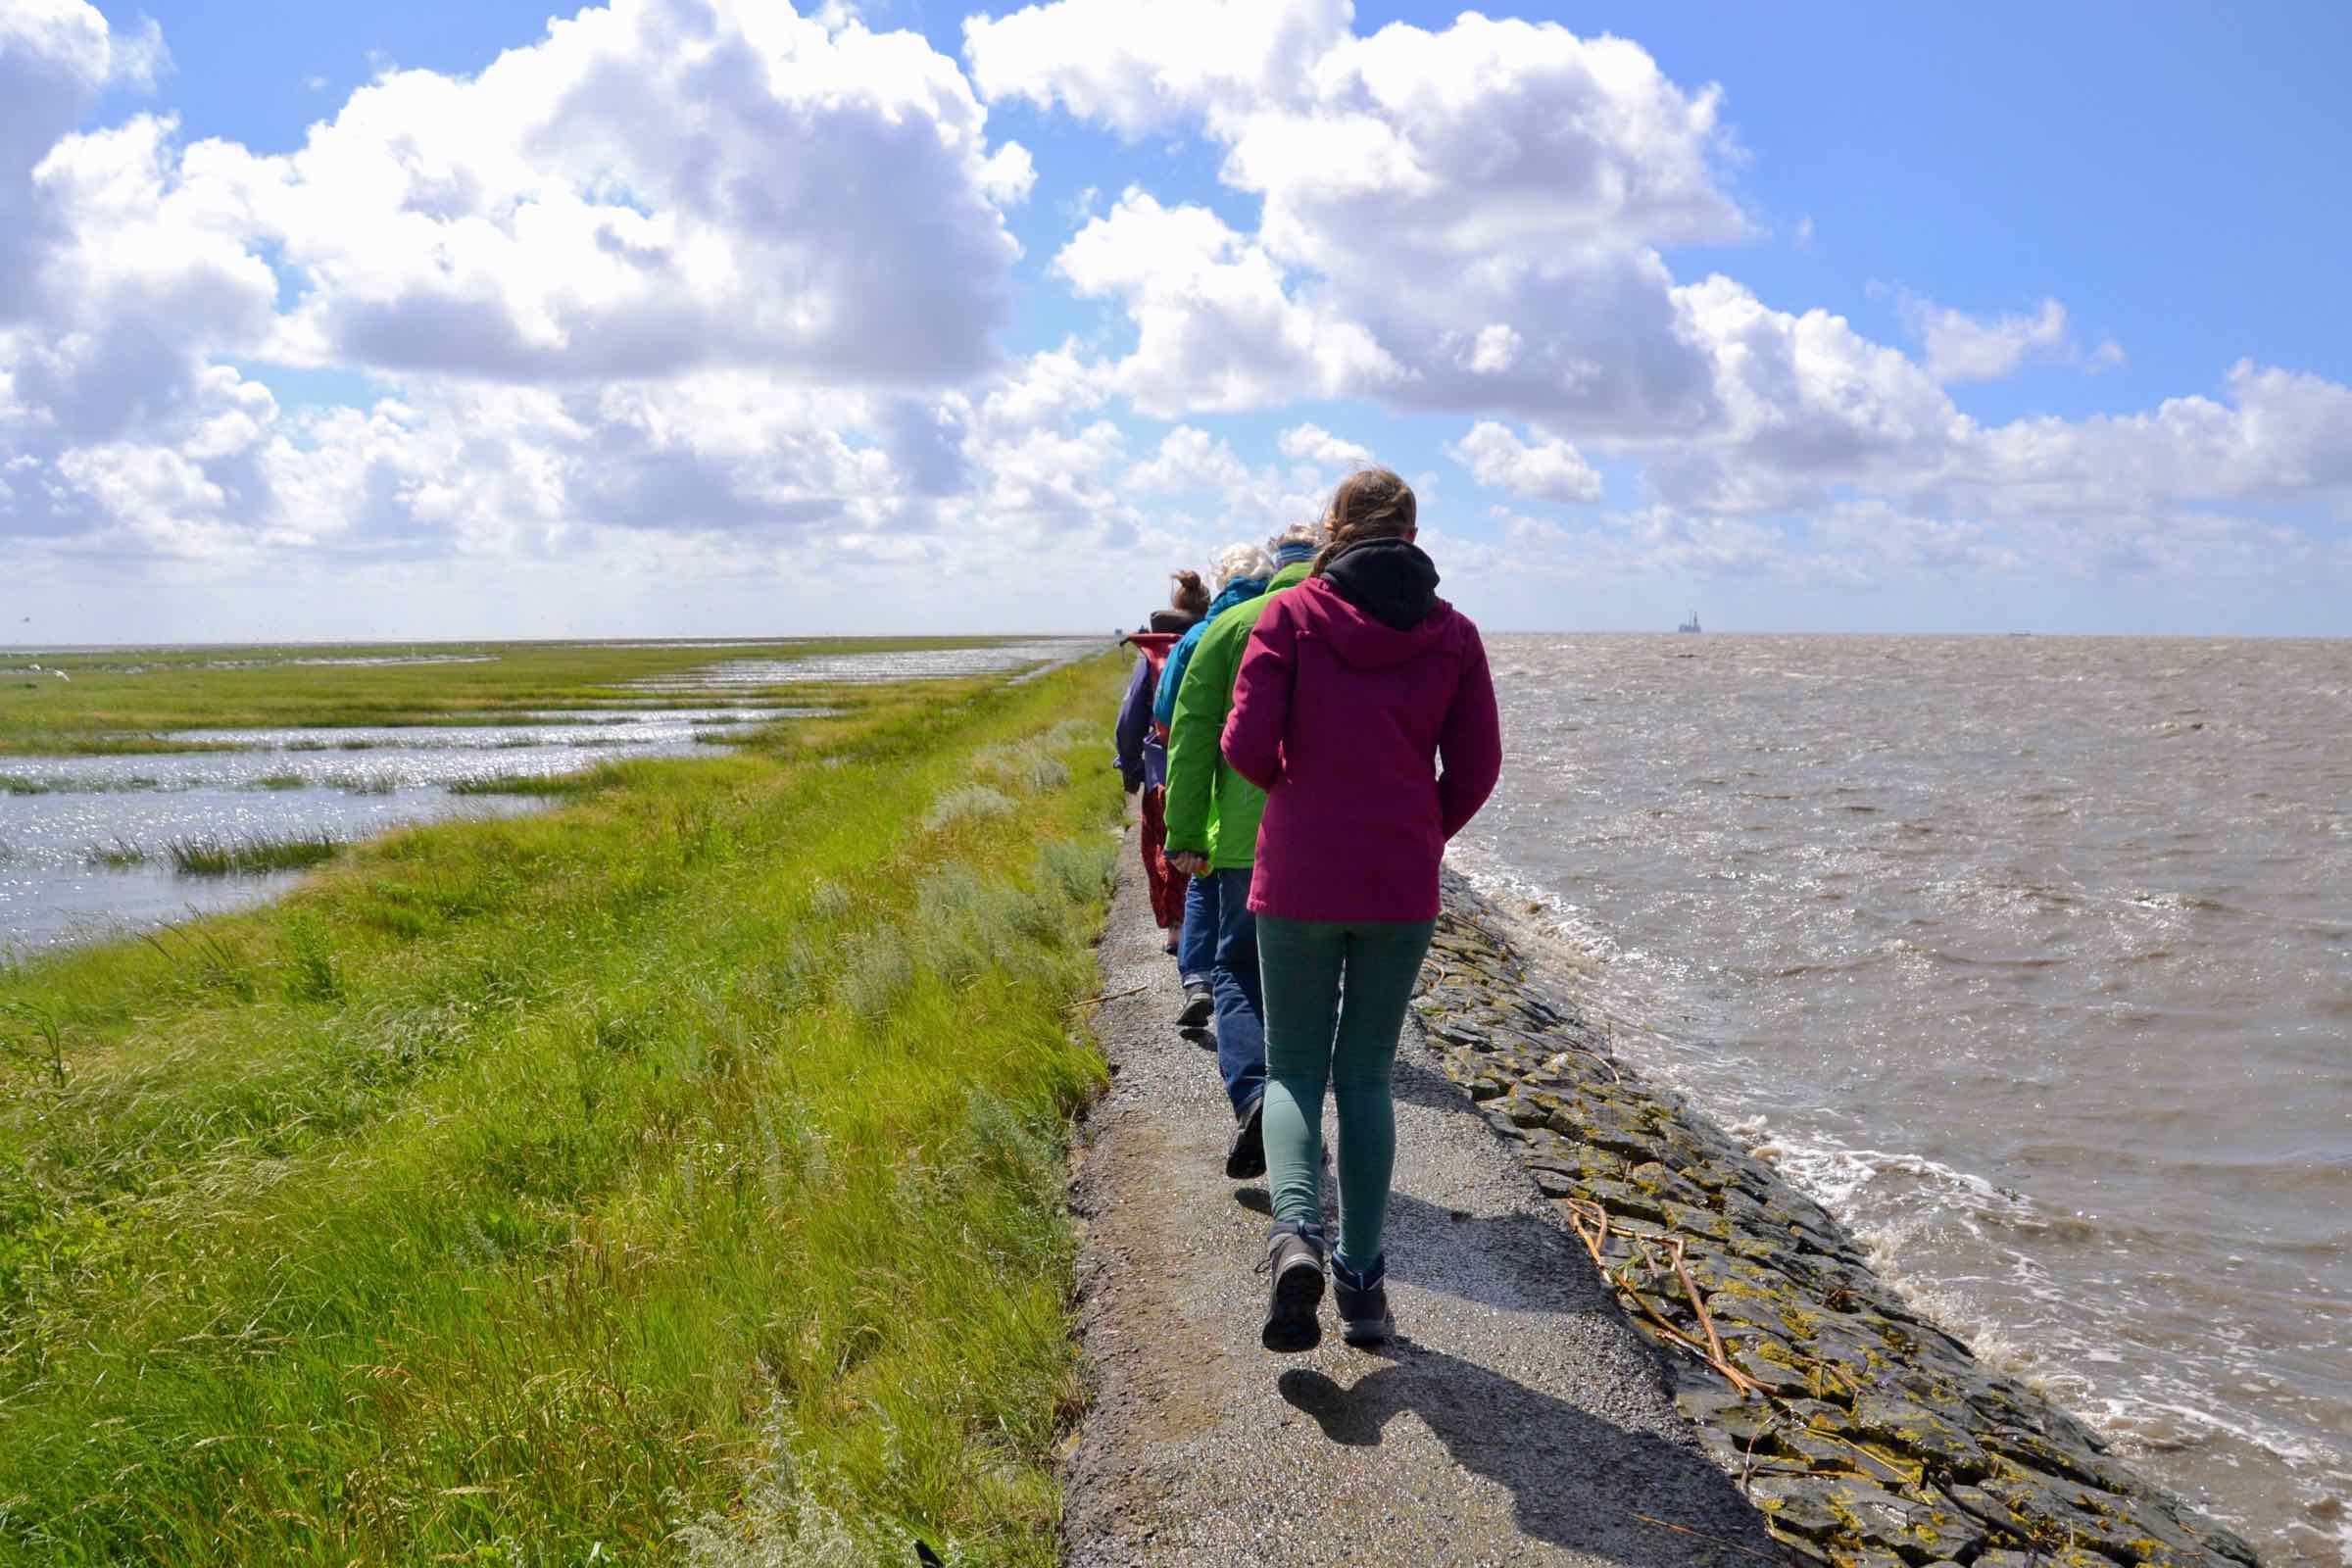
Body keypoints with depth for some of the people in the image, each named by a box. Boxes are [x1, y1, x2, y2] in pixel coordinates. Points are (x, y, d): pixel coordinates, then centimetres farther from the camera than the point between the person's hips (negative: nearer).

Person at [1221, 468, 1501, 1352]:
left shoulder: (1290, 616, -4)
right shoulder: (1451, 633, 2)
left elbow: (1246, 747, -11)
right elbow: (1476, 766, 0)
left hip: (1299, 879, -2)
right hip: (1404, 888, 2)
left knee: (1294, 1070, 11)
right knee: (1367, 1076, 14)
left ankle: (1296, 1229, -15)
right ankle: (1362, 1278, 15)